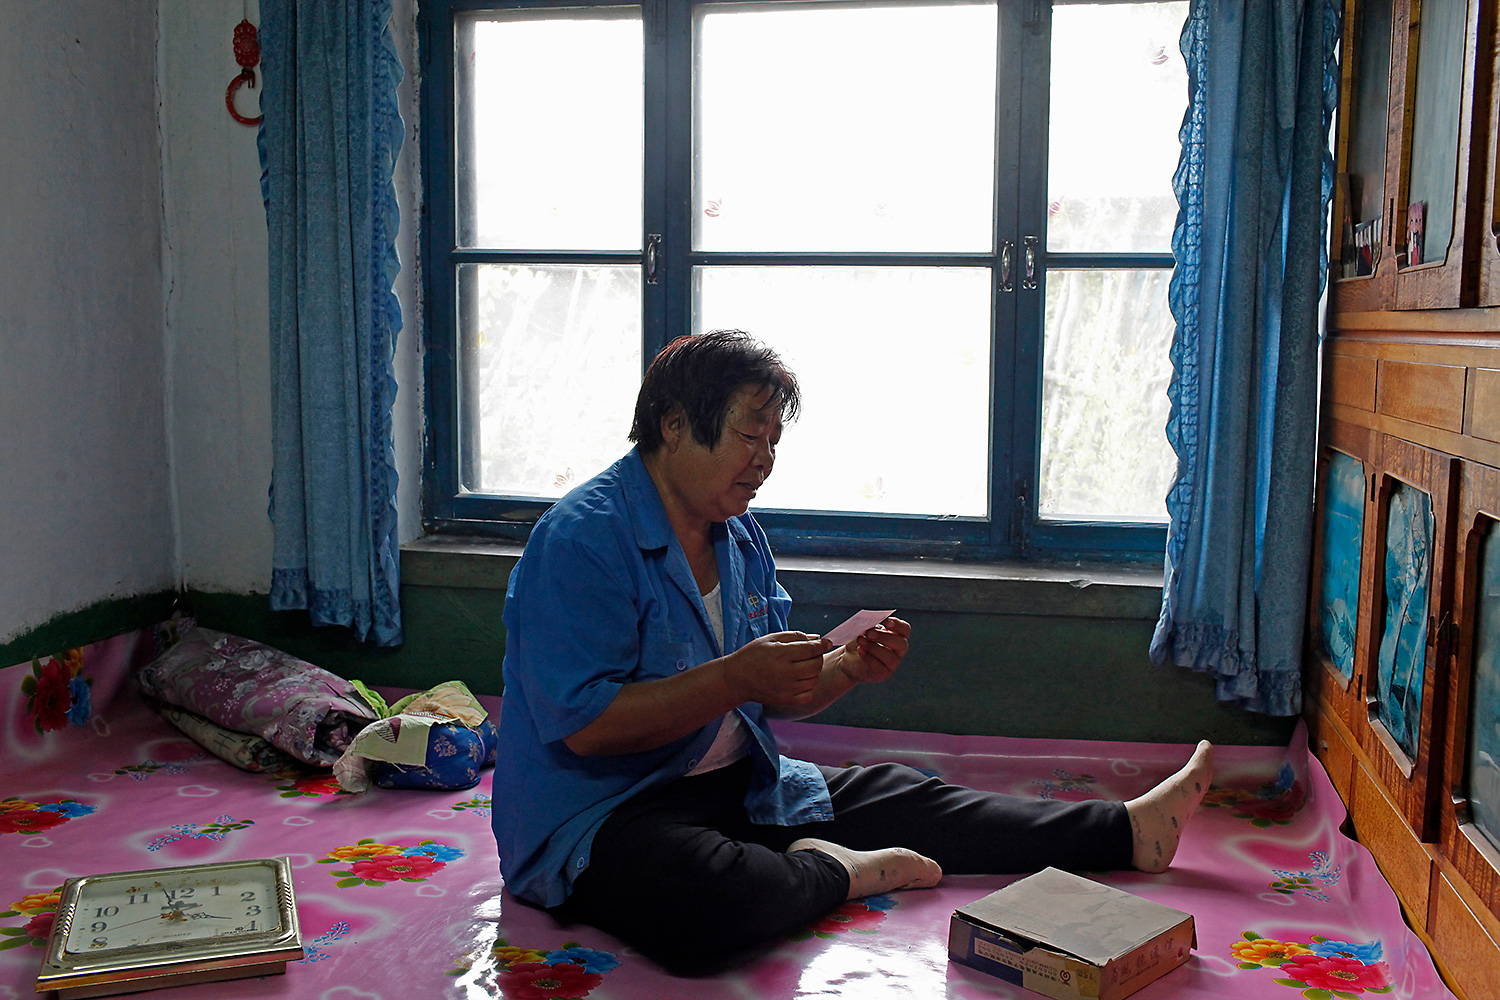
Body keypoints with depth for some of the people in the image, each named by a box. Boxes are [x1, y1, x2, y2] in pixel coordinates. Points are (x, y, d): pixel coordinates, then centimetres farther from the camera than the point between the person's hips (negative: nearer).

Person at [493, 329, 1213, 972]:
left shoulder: (741, 540, 10)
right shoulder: (581, 539, -18)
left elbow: (771, 698, 13)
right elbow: (585, 725, -25)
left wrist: (848, 669, -7)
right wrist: (737, 676, -27)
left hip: (734, 787, 8)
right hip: (597, 813, -8)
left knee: (897, 796, 5)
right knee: (713, 902, -39)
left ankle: (1128, 830, 16)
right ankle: (834, 871, -8)